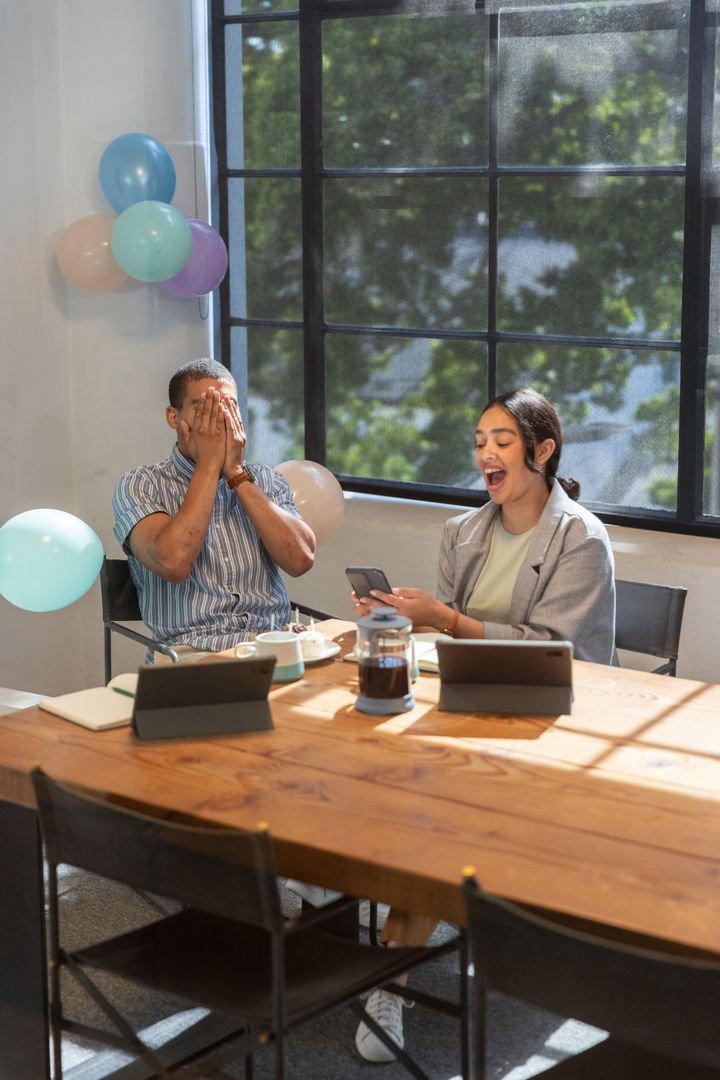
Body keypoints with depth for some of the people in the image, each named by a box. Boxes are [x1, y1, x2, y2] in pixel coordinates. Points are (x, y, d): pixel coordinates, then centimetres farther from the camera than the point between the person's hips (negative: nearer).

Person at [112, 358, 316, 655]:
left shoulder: (266, 481, 15)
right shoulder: (140, 486, 4)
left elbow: (300, 559, -3)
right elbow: (173, 563, -16)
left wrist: (236, 473, -3)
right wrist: (209, 465, -6)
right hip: (191, 651, -3)